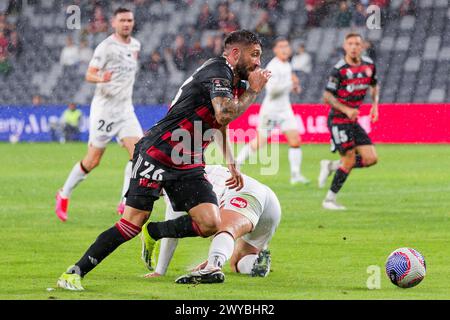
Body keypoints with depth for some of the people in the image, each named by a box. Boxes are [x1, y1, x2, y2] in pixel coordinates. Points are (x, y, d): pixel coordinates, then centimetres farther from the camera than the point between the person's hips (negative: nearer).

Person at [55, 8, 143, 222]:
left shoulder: (135, 45, 9)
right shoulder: (106, 47, -13)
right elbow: (89, 75, -18)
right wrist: (101, 78, -38)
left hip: (125, 108, 6)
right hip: (104, 106, -6)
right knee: (92, 161, -2)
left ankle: (126, 203, -7)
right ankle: (64, 195, 19)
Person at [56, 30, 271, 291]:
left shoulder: (235, 82, 15)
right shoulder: (217, 71, -13)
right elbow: (224, 115, -29)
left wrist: (232, 165, 29)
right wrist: (253, 91, -16)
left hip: (189, 166, 8)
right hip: (157, 155, -8)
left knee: (210, 223, -12)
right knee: (133, 223, -13)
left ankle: (154, 233, 12)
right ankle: (75, 272, -3)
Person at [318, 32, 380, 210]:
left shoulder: (369, 65, 4)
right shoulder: (339, 69, -14)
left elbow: (374, 85, 22)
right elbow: (327, 96, -13)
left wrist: (375, 105, 5)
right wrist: (346, 109, -25)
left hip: (353, 121, 7)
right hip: (338, 120, -7)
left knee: (371, 158, -2)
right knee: (350, 159, -10)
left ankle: (331, 166, 15)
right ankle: (329, 200, 3)